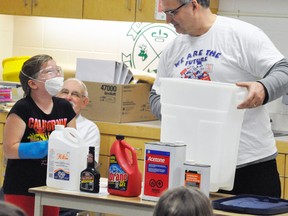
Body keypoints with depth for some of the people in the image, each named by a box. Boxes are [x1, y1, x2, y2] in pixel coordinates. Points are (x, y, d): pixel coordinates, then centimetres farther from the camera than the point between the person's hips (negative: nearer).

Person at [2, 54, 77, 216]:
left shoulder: (64, 108, 6)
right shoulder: (22, 109, -10)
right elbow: (9, 149, -16)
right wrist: (46, 147, -24)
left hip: (51, 188, 6)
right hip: (21, 190, -5)